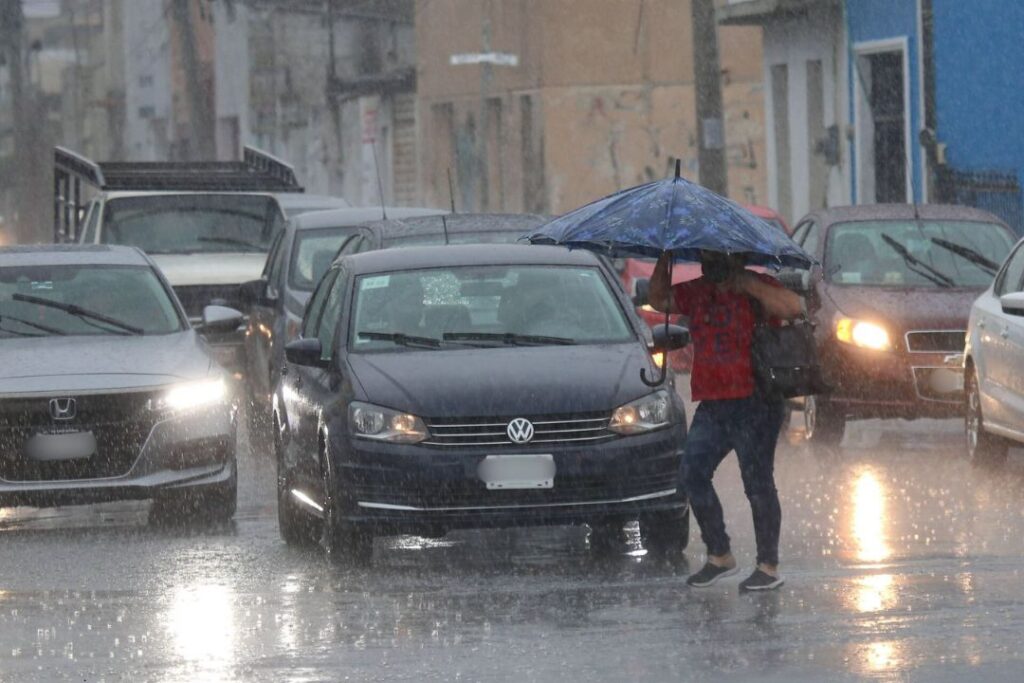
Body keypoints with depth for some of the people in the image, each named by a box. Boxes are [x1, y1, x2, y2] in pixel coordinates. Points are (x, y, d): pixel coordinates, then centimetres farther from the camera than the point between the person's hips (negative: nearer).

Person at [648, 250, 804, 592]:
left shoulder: (757, 289, -6)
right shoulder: (697, 293, 15)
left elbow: (794, 307, -23)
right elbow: (660, 299, 24)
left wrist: (749, 285, -20)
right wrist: (663, 263, 8)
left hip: (754, 404, -7)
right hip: (713, 405, 7)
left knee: (757, 483, -3)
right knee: (692, 474, 2)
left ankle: (769, 567, 3)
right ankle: (719, 555, 13)